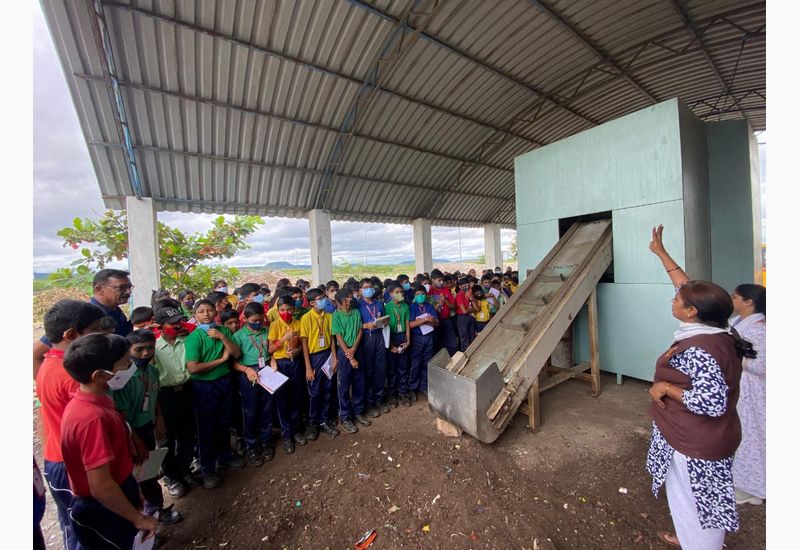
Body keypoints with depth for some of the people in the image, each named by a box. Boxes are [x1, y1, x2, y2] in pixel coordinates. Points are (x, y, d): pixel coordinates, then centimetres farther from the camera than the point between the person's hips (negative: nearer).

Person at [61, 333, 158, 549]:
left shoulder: (91, 402, -5)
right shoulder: (92, 417, -34)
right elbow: (101, 487, -28)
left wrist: (133, 494, 16)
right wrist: (139, 518, -15)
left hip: (113, 505, 8)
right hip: (103, 513, -8)